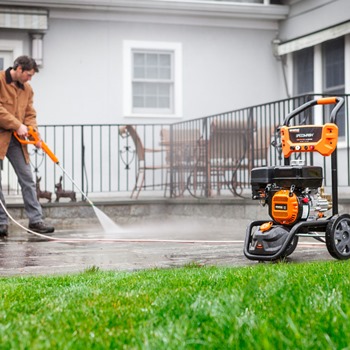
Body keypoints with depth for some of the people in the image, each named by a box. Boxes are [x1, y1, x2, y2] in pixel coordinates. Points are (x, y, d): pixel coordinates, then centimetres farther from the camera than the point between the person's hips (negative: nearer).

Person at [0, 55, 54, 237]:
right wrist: (17, 125, -17)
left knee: (27, 179, 2)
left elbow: (30, 114, 13)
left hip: (16, 140, 6)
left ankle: (35, 220, 5)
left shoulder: (27, 89, 13)